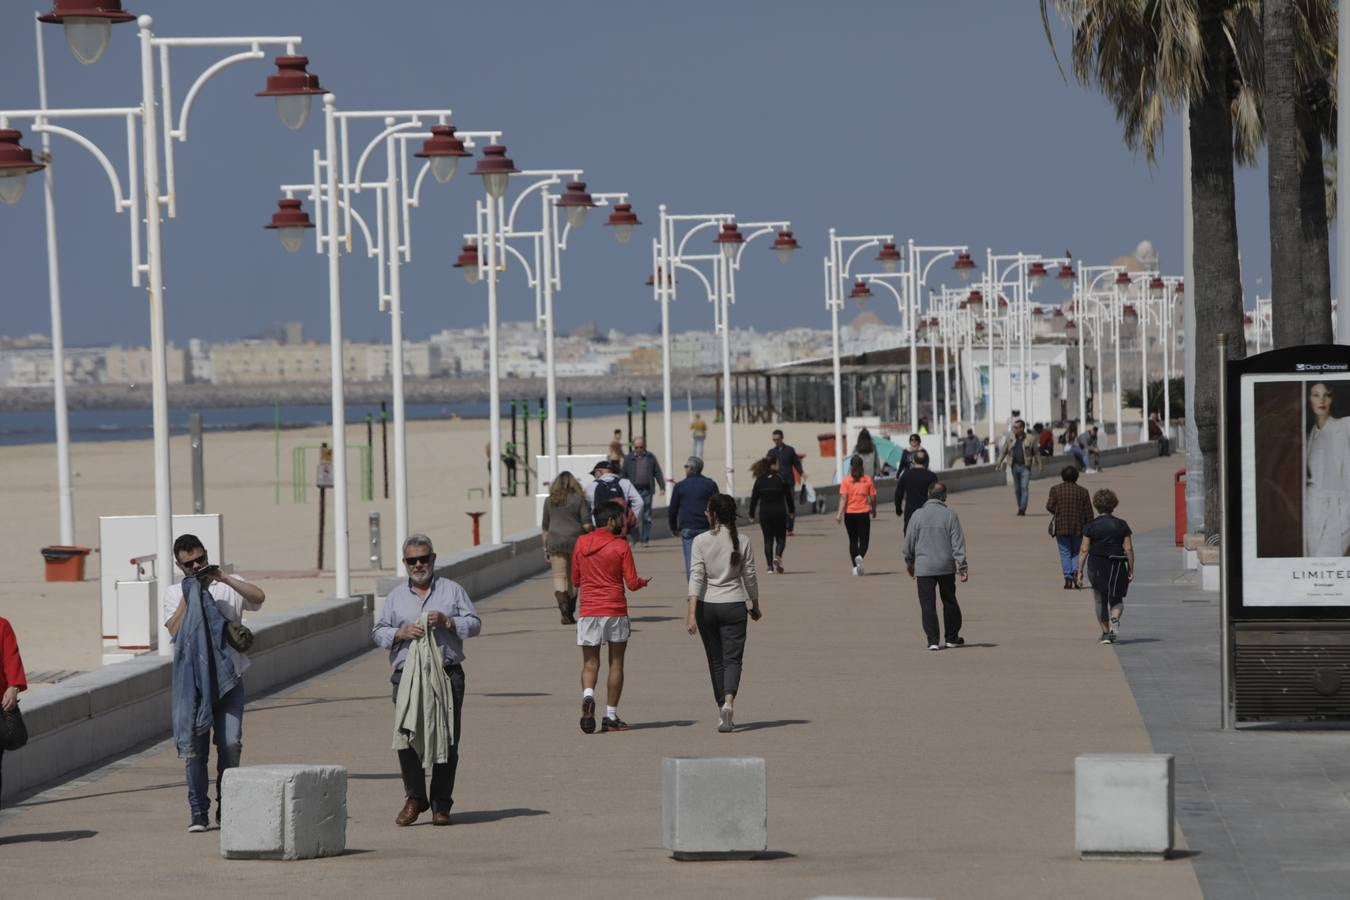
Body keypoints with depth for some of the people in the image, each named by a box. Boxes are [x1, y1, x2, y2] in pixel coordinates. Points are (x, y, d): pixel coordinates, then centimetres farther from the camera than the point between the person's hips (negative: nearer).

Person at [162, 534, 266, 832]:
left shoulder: (228, 586, 12)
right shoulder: (173, 594, 12)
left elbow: (258, 597, -8)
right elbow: (175, 630, -4)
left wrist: (223, 579, -12)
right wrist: (189, 596, -7)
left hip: (228, 677, 0)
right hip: (192, 678, 0)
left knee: (231, 743, -9)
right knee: (193, 745, -4)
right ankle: (198, 813, 1)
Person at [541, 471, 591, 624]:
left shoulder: (550, 501, 6)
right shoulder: (579, 499, -2)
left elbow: (545, 528, 9)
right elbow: (587, 524, -7)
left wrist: (546, 548, 15)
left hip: (555, 543, 1)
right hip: (575, 542, -1)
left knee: (559, 577, -1)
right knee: (573, 578, 11)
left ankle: (564, 608, -21)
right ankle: (570, 612, 16)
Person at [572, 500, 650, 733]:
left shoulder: (581, 543, 5)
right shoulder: (620, 546, -7)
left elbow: (575, 580, 13)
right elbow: (632, 583, -7)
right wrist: (644, 582, 15)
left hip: (588, 611, 3)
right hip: (615, 611, -3)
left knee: (590, 663, 6)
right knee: (616, 663, 8)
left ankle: (588, 695, -24)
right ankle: (611, 716, 8)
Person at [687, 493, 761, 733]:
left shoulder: (701, 541, -6)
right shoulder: (742, 542, -2)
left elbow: (696, 577, -11)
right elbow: (750, 578, 3)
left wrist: (692, 613, -13)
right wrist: (755, 607, 18)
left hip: (707, 605, 0)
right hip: (734, 605, 0)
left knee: (715, 660, 12)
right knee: (732, 658, 0)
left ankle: (722, 709, 17)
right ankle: (729, 702, -24)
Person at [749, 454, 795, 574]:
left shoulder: (760, 480, 0)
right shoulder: (781, 479, -4)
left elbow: (754, 498, 1)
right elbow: (788, 496, 1)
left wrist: (751, 515, 8)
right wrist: (791, 511, 14)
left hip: (764, 513, 1)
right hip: (780, 512, -1)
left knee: (768, 539, 8)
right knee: (781, 538, 9)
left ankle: (769, 566, 1)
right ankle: (778, 556, -19)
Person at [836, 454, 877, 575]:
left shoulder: (846, 480, -4)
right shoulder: (867, 480, -1)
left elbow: (843, 498, -12)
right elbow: (873, 498, 2)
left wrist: (839, 514, -14)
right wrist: (873, 510, 20)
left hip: (849, 514, 1)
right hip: (863, 514, -1)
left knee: (853, 540, 14)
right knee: (864, 540, 2)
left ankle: (855, 567, 15)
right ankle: (860, 556, -29)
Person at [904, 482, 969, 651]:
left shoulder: (918, 515, -4)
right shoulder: (950, 516, -6)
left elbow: (909, 542, 3)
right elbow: (958, 543, -7)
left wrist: (909, 562, 19)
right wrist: (963, 567, -3)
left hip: (924, 567, -1)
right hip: (946, 567, 1)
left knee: (928, 605, 3)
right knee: (949, 602, 16)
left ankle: (933, 641, -3)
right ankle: (952, 638, 23)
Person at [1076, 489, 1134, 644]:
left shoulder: (1090, 526, -3)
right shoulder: (1122, 525, -1)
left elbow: (1084, 550, -5)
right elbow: (1129, 549, -3)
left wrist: (1080, 571, 0)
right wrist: (1131, 570, 3)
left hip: (1096, 567, 0)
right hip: (1117, 566, 0)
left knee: (1100, 600, 13)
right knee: (1116, 599, 12)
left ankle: (1105, 632, 14)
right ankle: (1115, 618, -19)